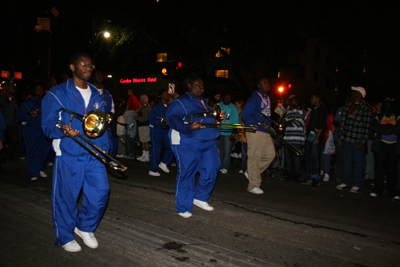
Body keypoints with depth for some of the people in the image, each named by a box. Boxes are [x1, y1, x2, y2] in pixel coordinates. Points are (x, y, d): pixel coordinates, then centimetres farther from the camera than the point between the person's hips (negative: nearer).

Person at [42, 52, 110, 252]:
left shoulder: (96, 94, 16)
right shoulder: (57, 94, 0)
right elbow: (48, 125, -5)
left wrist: (104, 147, 10)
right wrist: (63, 130, -26)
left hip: (93, 154, 5)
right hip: (69, 155, -4)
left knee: (100, 191, 1)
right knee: (66, 196, 4)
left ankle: (85, 228, 26)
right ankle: (65, 237, 26)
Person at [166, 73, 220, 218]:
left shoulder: (203, 102, 21)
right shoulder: (180, 102, -4)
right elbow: (172, 119, -16)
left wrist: (214, 142, 24)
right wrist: (189, 128, -31)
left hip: (208, 143, 8)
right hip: (187, 144, -7)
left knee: (212, 169, 0)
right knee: (186, 174, -2)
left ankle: (200, 198, 21)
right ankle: (183, 208, 12)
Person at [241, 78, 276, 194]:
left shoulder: (267, 98, 18)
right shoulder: (254, 98, -9)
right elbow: (245, 116, -14)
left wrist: (268, 124, 12)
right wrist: (260, 124, -19)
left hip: (265, 132, 9)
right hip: (255, 132, -9)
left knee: (270, 154, 9)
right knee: (254, 157, -4)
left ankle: (251, 173, 23)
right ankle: (253, 185, 4)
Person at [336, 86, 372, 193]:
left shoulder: (366, 108, -6)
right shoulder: (348, 105, 10)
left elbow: (367, 126, -8)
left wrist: (363, 141, -12)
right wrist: (340, 136, 8)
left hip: (358, 141, -5)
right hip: (346, 139, 5)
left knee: (358, 162, 5)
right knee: (346, 161, 12)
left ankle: (356, 185, 14)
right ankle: (345, 182, 22)